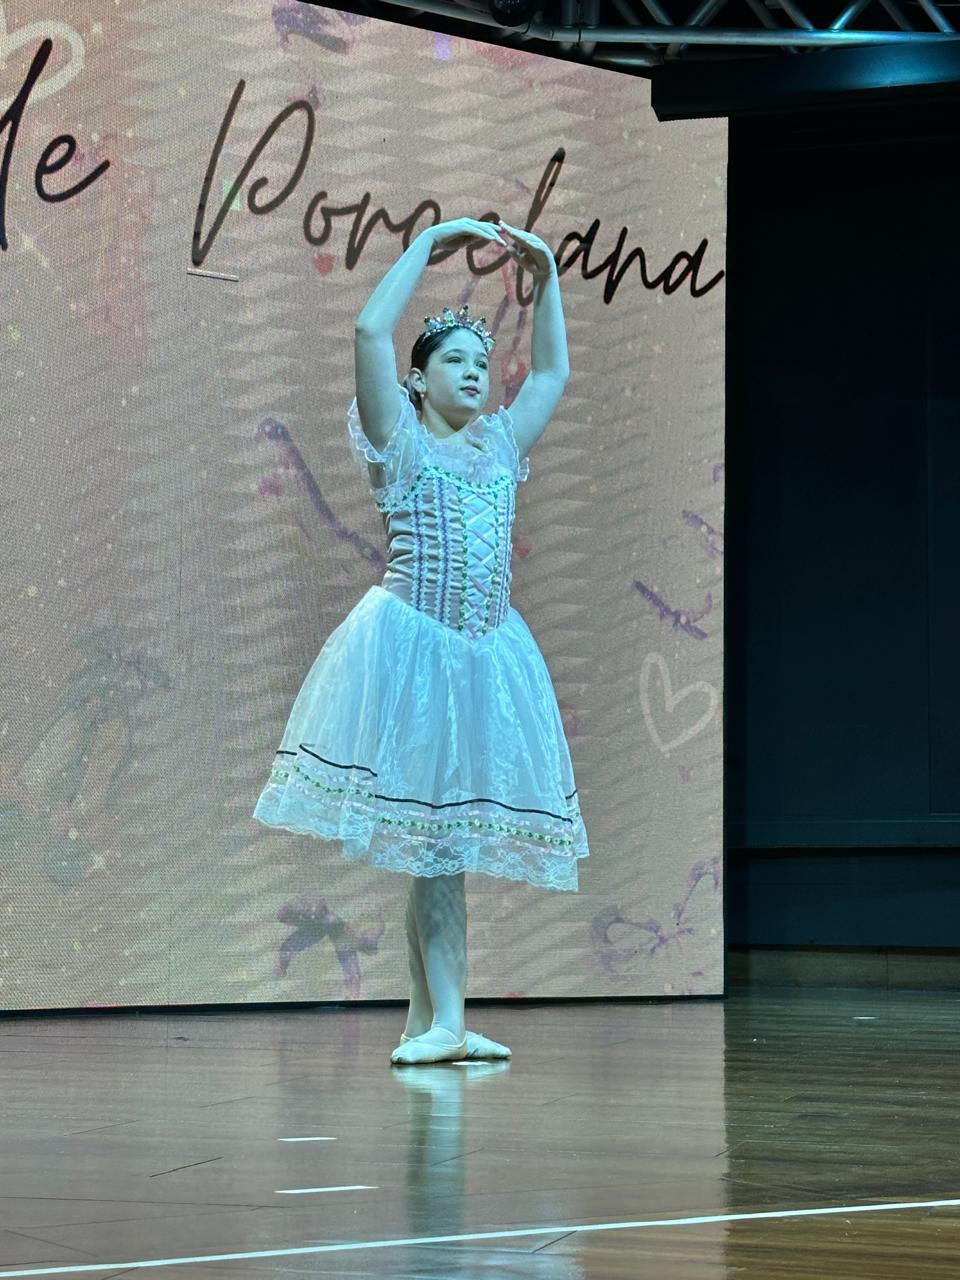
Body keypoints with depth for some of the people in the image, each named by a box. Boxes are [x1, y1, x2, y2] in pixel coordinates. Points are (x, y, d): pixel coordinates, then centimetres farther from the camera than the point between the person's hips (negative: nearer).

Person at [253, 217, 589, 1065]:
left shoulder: (499, 445, 16)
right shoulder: (401, 442, 2)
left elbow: (555, 372, 27)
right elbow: (371, 331, -9)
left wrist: (545, 278, 18)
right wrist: (433, 240, -5)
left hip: (489, 651, 5)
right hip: (411, 644, -5)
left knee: (450, 835, 3)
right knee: (430, 836, -6)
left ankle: (430, 1018, 4)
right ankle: (444, 1017, -7)